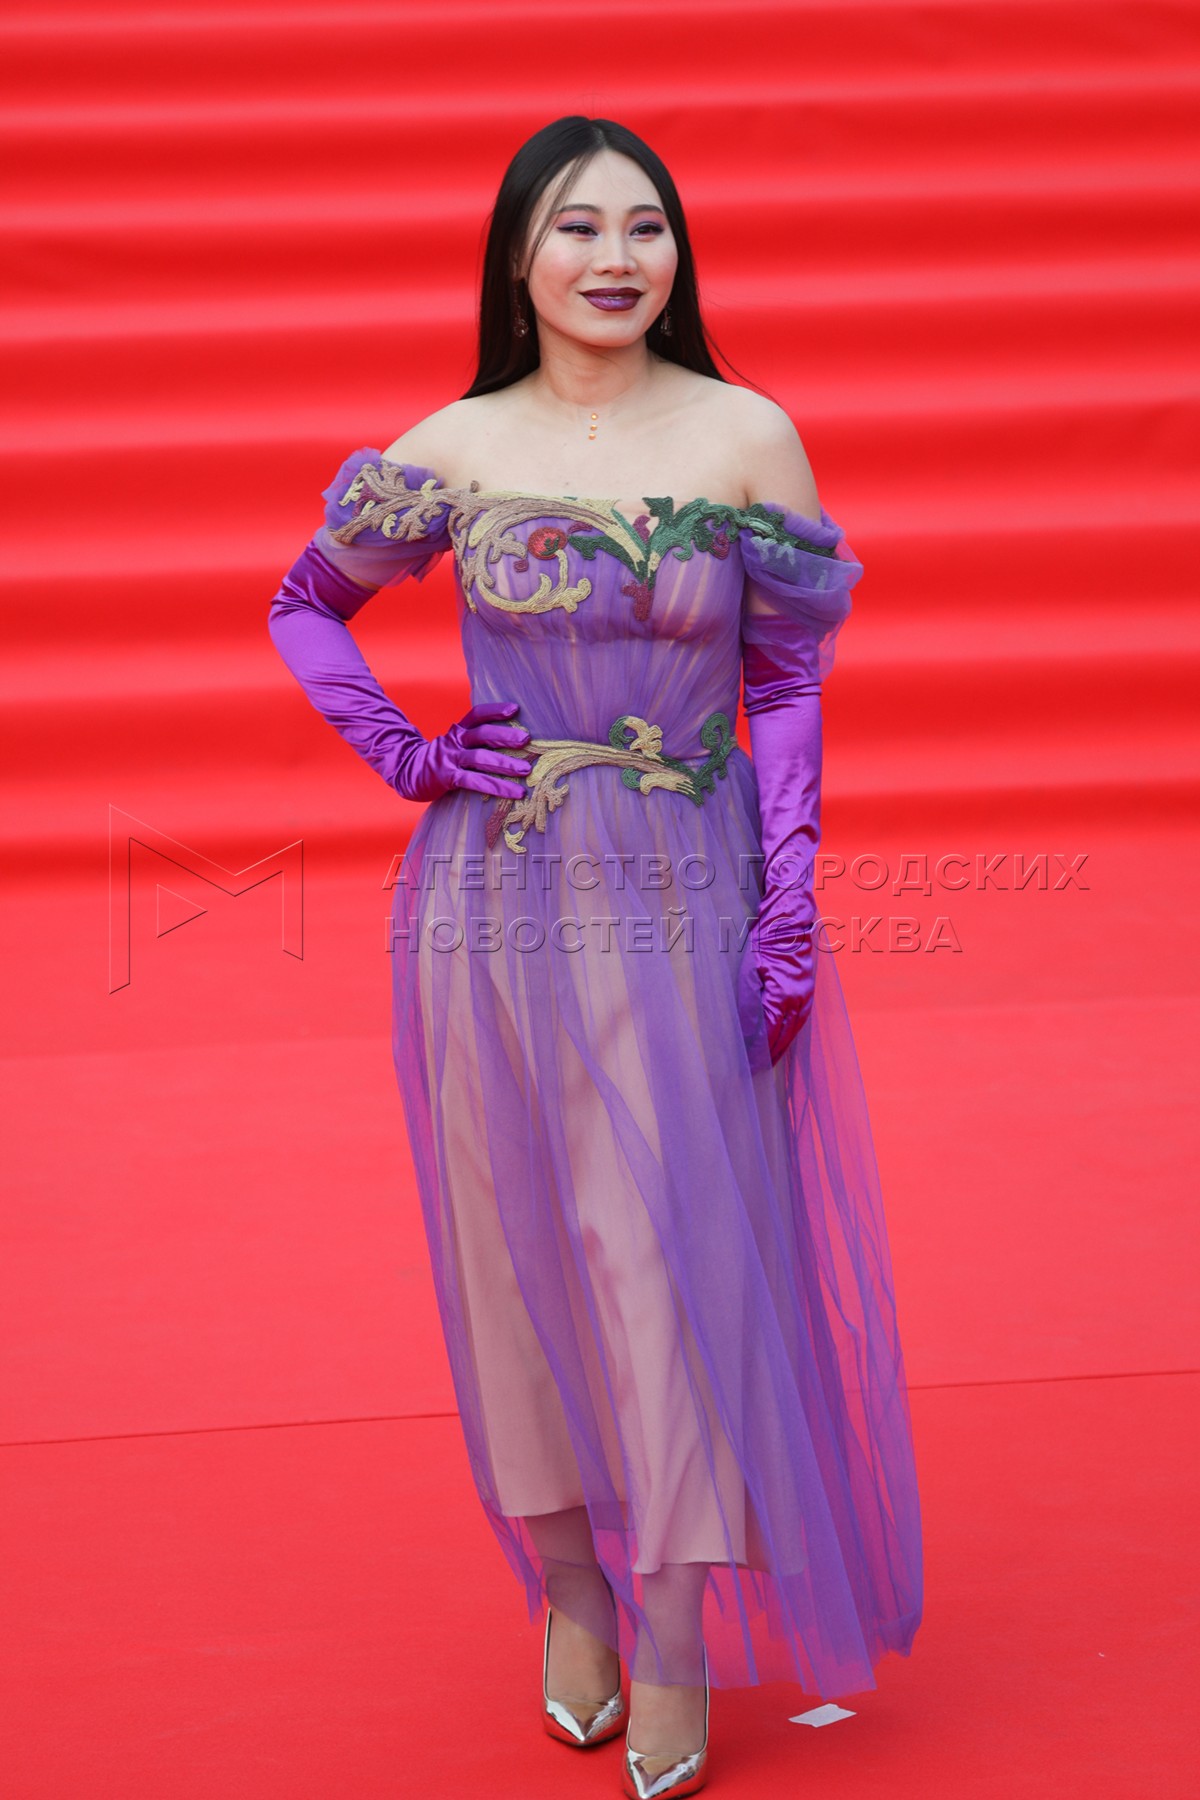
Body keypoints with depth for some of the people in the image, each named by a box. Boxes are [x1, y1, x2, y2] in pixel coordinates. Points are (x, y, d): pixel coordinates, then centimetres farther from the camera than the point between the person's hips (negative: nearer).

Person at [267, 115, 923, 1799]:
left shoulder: (749, 439, -3)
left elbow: (789, 687, 1)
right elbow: (304, 606, 16)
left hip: (686, 909, -1)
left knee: (675, 1258, -1)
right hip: (496, 904, 2)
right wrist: (400, 755, 2)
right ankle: (572, 1593, 26)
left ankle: (678, 1650, 9)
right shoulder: (451, 452, 0)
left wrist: (791, 912, -6)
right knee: (522, 1252, 9)